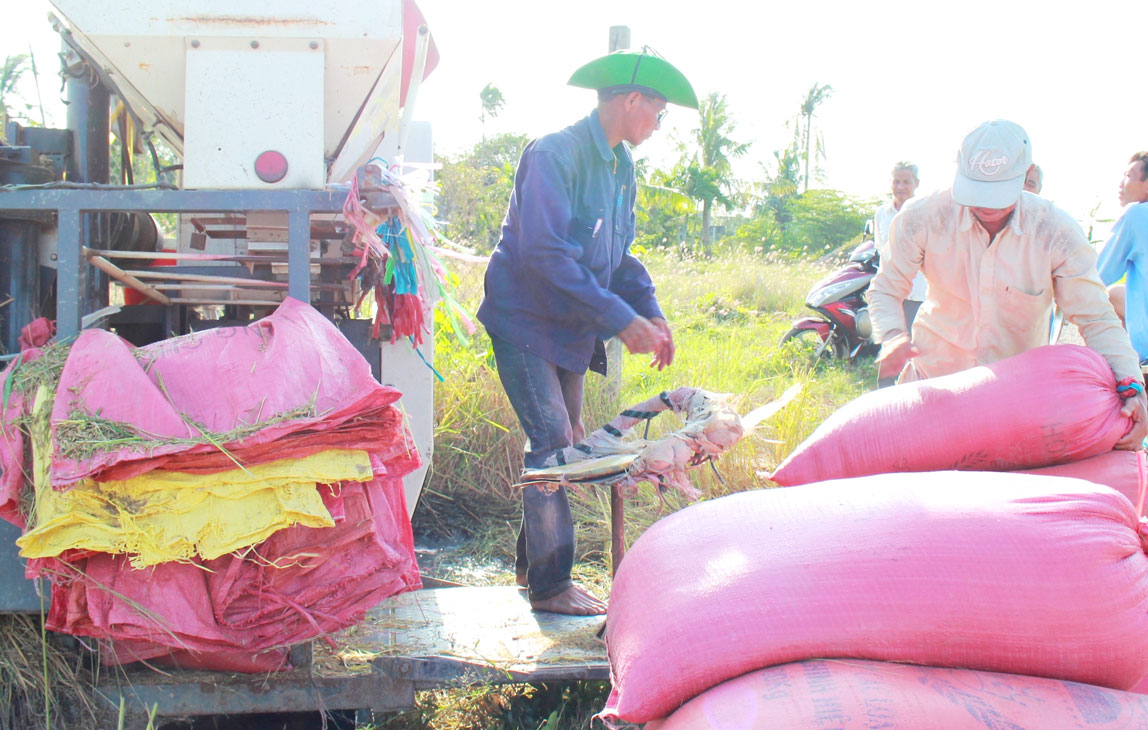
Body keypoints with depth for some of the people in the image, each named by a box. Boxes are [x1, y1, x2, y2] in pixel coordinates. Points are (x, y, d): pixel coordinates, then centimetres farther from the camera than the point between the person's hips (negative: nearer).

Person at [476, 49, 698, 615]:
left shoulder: (621, 165, 9)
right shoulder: (555, 155, -19)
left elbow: (620, 254, 15)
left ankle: (531, 563, 25)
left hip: (572, 328, 9)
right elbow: (545, 253, -28)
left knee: (563, 443, 11)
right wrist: (621, 319, -28)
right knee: (552, 442, -11)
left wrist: (651, 314, -2)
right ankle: (549, 585, -2)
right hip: (525, 320, -9)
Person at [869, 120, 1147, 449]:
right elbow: (885, 289, -4)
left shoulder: (1056, 232, -17)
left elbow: (1097, 319, -11)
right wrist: (893, 336, -27)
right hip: (935, 372, 0)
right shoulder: (922, 217, -17)